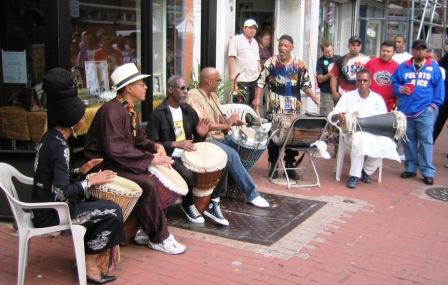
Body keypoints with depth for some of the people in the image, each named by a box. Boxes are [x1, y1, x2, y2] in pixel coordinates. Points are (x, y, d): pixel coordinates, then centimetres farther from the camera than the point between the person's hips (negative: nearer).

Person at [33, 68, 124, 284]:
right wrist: (91, 181, -17)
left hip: (46, 206, 9)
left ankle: (92, 250, 18)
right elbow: (61, 193, -28)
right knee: (112, 211, -9)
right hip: (51, 213, -9)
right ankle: (90, 263, 4)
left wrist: (81, 171, 4)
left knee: (100, 202, 12)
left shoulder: (50, 138, 5)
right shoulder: (59, 147, -24)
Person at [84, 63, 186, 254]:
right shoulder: (112, 111, -22)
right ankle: (159, 238, -11)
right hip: (104, 165, -10)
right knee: (147, 184, -26)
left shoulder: (129, 109, 9)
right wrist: (149, 159, -26)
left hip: (123, 162, 10)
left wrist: (156, 147, 0)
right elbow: (115, 150, -30)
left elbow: (138, 137, 20)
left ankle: (148, 225, 7)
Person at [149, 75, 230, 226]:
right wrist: (175, 144, -23)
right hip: (170, 157, -6)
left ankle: (212, 205, 1)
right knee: (188, 174, -34)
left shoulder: (188, 110, 10)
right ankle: (188, 206, -2)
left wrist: (201, 133, -9)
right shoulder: (158, 114, -10)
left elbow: (196, 137, 16)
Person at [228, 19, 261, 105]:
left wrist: (260, 74, 16)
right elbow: (231, 58, -12)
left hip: (254, 79, 8)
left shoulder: (255, 42, 19)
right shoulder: (236, 39, -4)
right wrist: (233, 74, -20)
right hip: (241, 79, -8)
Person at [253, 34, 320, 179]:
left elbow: (306, 84, 12)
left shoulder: (300, 64, 6)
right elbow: (261, 81, -3)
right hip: (276, 105, -2)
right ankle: (273, 165, 12)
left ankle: (289, 165, 17)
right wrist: (257, 99, -14)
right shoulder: (271, 62, 0)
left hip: (294, 106, 2)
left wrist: (315, 99, 5)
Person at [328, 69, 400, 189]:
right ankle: (354, 175, -23)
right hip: (353, 133, -2)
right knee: (359, 138, -39)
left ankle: (366, 171, -4)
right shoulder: (347, 97, 2)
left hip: (374, 134, 3)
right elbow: (331, 116, -4)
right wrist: (338, 116, -28)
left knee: (386, 143, -30)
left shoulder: (378, 98, 10)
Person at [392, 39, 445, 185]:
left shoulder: (434, 67, 7)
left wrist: (435, 104, -4)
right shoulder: (403, 67, 11)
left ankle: (428, 172, -3)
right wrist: (400, 89, -6)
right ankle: (410, 168, 21)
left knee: (426, 141, -6)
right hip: (406, 110, 3)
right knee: (409, 140, 10)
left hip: (426, 111, -2)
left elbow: (439, 87, 5)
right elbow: (394, 82, 15)